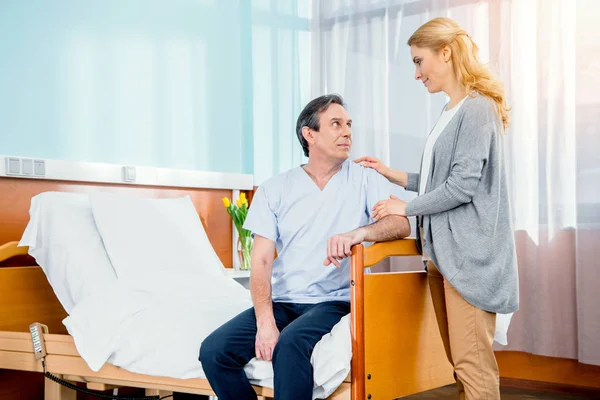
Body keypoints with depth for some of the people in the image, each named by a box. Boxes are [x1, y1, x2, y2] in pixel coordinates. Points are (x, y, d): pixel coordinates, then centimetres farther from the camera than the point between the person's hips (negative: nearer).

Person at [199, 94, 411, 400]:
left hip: (334, 302, -3)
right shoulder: (275, 189, 7)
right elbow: (261, 261, 0)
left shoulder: (364, 179, 5)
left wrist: (359, 232, -32)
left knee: (291, 344, -33)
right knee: (214, 351, -18)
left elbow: (402, 224, -10)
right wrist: (265, 322, -16)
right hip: (282, 302, 3)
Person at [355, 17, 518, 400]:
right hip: (442, 248, 9)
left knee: (472, 361, -7)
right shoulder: (451, 113, 17)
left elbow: (463, 185, -16)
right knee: (459, 358, 10)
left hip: (469, 251, -9)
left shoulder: (477, 108, -10)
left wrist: (407, 207, -6)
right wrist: (393, 175, 12)